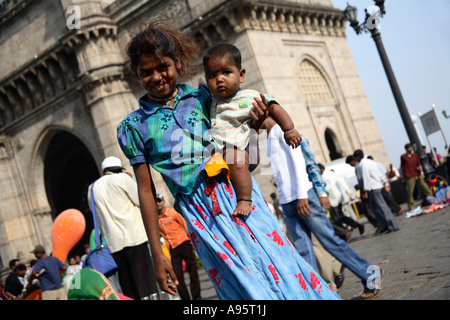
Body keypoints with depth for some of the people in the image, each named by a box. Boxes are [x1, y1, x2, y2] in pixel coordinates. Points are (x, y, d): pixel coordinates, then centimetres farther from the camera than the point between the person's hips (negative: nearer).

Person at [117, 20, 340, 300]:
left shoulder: (203, 96, 7)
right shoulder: (134, 126, 4)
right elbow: (146, 191, 4)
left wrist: (254, 125, -10)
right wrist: (157, 254, 3)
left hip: (238, 191, 2)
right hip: (199, 211, -1)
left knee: (282, 269, -2)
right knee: (248, 288, -3)